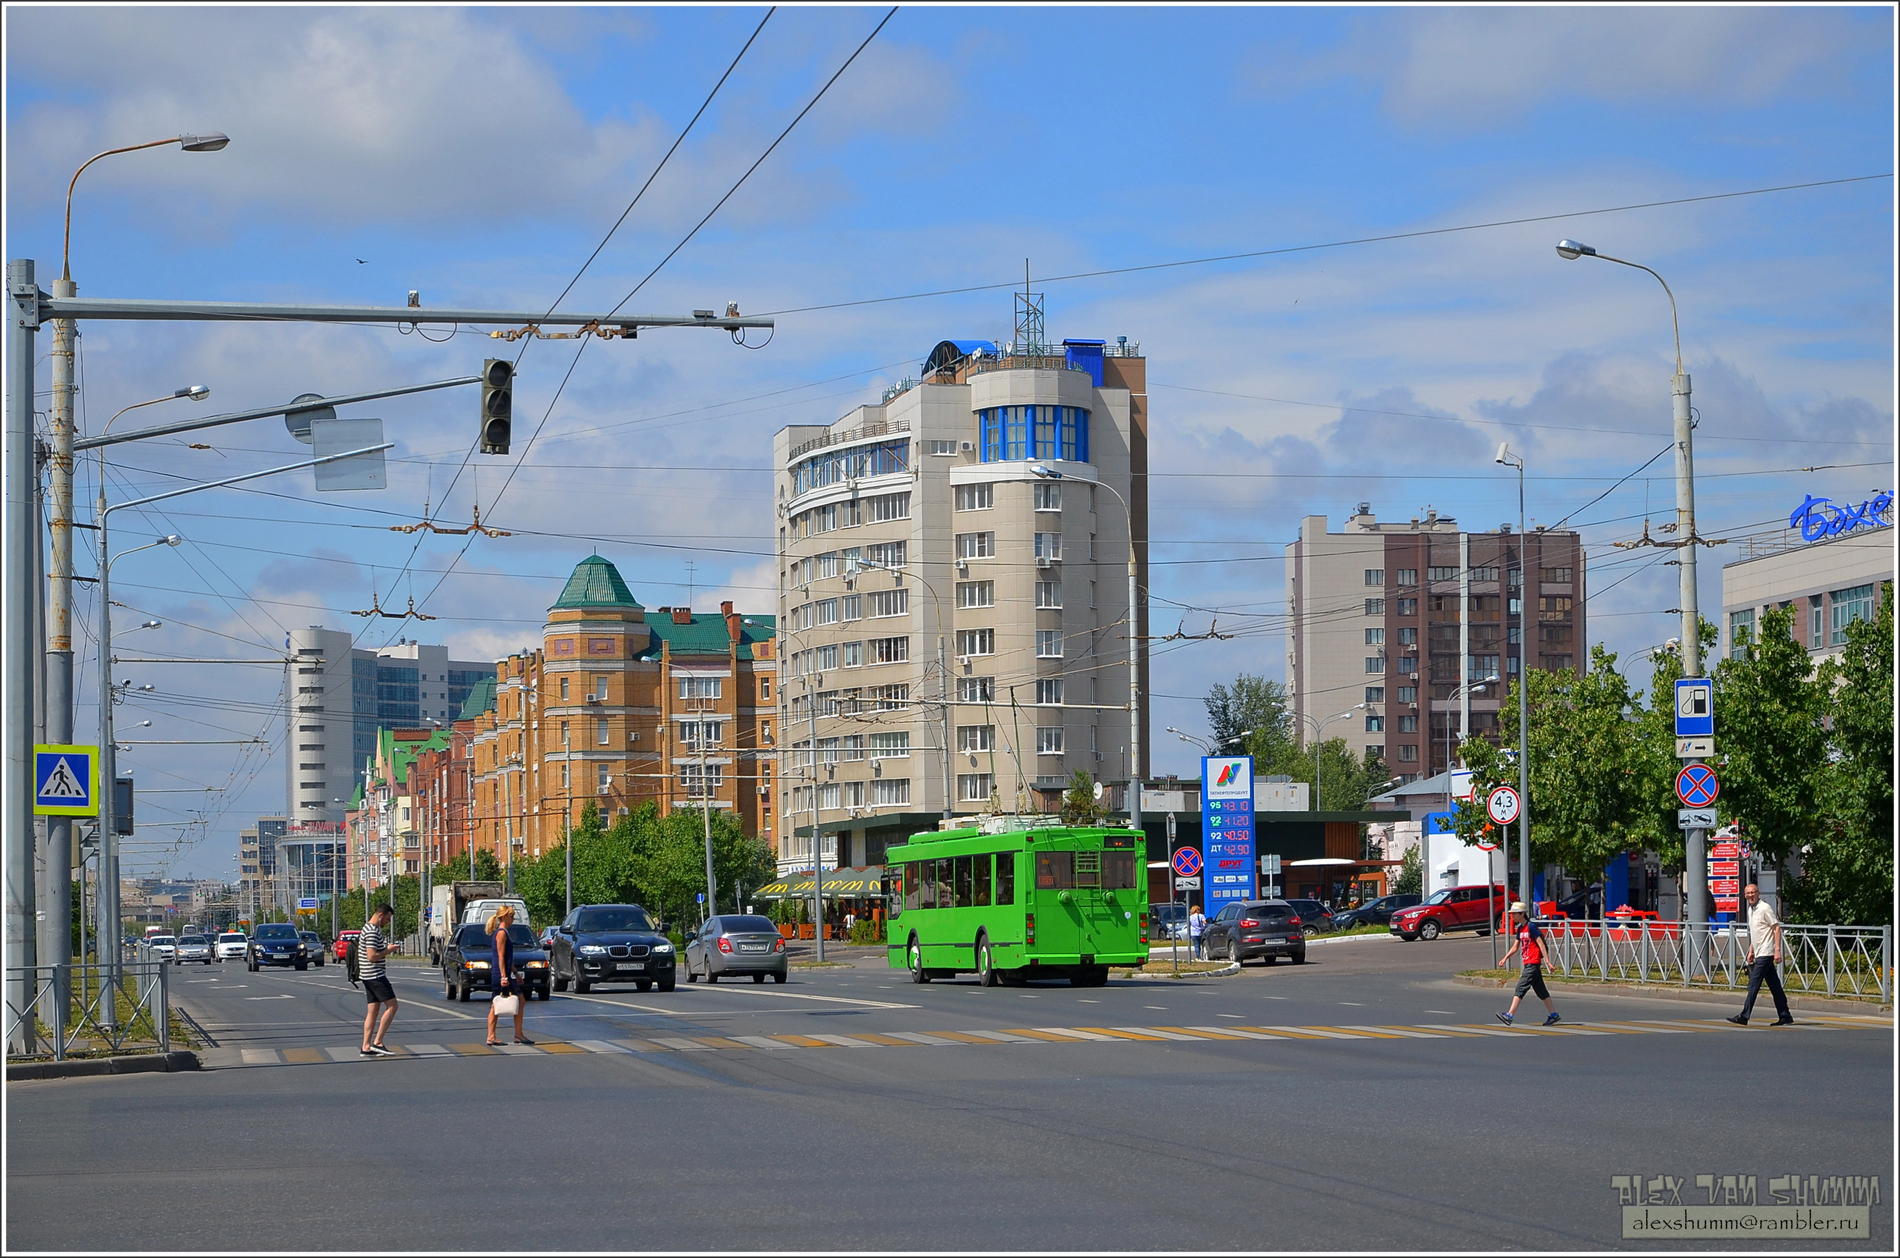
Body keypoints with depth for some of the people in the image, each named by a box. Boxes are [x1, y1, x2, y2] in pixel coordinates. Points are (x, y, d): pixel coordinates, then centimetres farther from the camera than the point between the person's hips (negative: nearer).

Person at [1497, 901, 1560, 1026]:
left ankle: (1509, 1016, -18)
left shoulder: (1531, 926, -13)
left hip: (1533, 963, -9)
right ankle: (1554, 1015, 20)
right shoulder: (1520, 928, 13)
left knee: (1520, 989, -13)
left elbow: (1541, 944, -14)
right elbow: (1515, 947, 18)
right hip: (1528, 963, 9)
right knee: (1541, 990, 13)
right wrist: (1505, 959, 7)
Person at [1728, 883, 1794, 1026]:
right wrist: (1751, 951, 21)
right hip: (1759, 954, 9)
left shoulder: (1764, 909, -12)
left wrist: (1777, 950, -20)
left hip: (1766, 953, -9)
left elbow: (1777, 928, -15)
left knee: (1753, 984, -10)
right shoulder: (1751, 910, 15)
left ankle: (1744, 1017, -11)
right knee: (1774, 986, 9)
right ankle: (1785, 1017, 12)